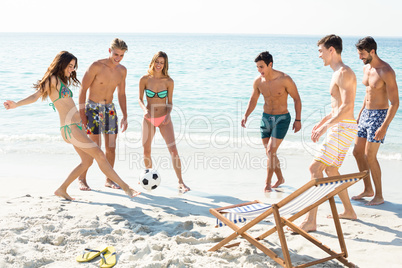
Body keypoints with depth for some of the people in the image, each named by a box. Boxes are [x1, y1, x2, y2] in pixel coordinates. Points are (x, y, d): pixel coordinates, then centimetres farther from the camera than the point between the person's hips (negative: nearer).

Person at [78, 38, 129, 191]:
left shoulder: (122, 71, 3)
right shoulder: (96, 66, -14)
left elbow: (121, 94, 12)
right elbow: (83, 89, -11)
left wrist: (125, 116, 9)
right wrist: (81, 113, -15)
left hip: (110, 108, 5)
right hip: (92, 108, -5)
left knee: (111, 147, 5)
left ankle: (109, 180, 18)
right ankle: (82, 179, 5)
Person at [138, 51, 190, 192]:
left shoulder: (169, 81, -7)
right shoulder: (145, 79, -7)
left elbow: (170, 102, 2)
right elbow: (140, 99, 1)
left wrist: (168, 115, -16)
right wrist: (144, 109, -19)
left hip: (164, 119, -1)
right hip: (149, 119, 1)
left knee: (173, 149, -12)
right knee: (146, 151, 9)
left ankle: (181, 182, -8)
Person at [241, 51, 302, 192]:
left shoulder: (285, 79, -18)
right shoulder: (258, 81, -5)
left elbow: (297, 99, -7)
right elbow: (253, 100, 9)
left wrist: (298, 119, -7)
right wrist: (246, 115, -6)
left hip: (282, 119, -5)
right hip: (266, 118, 5)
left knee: (271, 151, -14)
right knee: (270, 153, 11)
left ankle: (267, 183, 0)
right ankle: (280, 179, 32)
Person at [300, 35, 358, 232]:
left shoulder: (343, 73, -16)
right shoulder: (339, 73, 17)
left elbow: (347, 106, -26)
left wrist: (325, 126, -26)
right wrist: (322, 122, 23)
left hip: (343, 128, -11)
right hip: (339, 127, 11)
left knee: (315, 168, -14)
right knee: (330, 169, 21)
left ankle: (310, 221, -14)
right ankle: (349, 211, 33)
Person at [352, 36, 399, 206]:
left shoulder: (386, 72, -19)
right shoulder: (366, 68, 7)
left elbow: (395, 103, -20)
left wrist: (384, 127, -26)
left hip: (379, 115, -8)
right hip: (366, 114, 9)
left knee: (370, 156, -8)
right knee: (357, 152, 10)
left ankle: (379, 196, 7)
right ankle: (368, 190, 24)